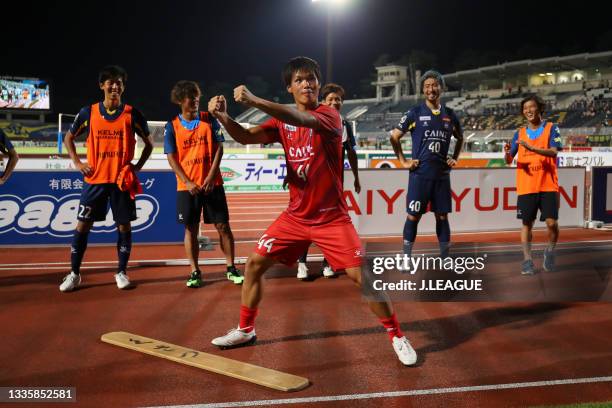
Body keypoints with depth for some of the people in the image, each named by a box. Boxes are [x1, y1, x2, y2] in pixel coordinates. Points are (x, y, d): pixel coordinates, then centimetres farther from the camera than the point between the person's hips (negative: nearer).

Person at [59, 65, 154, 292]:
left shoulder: (132, 114, -1)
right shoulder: (88, 113, 1)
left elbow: (149, 143, 10)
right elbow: (68, 138, 15)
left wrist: (137, 166, -1)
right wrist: (77, 163, 3)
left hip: (122, 180, 0)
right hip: (95, 179, 1)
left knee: (124, 225, 3)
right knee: (83, 225, 1)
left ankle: (122, 272, 17)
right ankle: (74, 274, 12)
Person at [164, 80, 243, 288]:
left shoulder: (209, 119, 2)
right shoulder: (172, 127, 0)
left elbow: (219, 148, -1)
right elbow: (171, 158, -1)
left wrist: (210, 178, -11)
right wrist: (188, 183, -12)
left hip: (212, 184, 0)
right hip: (186, 187, 0)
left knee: (223, 226, 1)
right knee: (191, 229, 4)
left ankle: (231, 268, 12)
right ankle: (195, 272, 14)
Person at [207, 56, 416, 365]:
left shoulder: (330, 115, -13)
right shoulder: (282, 122, 3)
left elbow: (304, 119, -35)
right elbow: (246, 137, -10)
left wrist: (254, 101, -43)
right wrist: (223, 117, -30)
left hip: (331, 218, -5)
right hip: (295, 216, 5)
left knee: (361, 276, -10)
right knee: (254, 265, 5)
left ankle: (397, 336, 8)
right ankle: (245, 330, 25)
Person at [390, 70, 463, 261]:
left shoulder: (450, 115, 9)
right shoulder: (415, 113, -1)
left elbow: (460, 138, 25)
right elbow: (394, 136, 4)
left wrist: (454, 159, 13)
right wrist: (403, 161, 0)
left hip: (442, 174, 3)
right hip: (419, 174, -3)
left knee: (442, 216, 7)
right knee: (413, 216, -2)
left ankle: (445, 258, 14)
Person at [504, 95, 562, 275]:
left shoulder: (551, 128, 2)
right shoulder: (520, 133, 11)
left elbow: (553, 152, -13)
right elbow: (509, 160, 10)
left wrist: (531, 148, -27)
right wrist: (507, 153, -14)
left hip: (548, 185, -2)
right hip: (526, 186, 2)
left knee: (552, 222, -6)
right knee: (526, 223, 2)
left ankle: (550, 251, 20)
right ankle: (527, 260, 8)